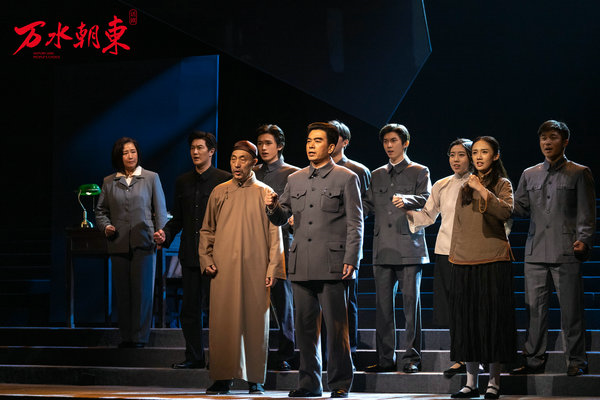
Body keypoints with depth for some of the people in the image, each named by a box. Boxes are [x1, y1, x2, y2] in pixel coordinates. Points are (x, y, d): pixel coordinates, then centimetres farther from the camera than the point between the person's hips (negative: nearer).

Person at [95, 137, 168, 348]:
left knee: (142, 290, -5)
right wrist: (105, 226, -2)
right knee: (122, 291, 4)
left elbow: (160, 210, 6)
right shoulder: (109, 182, 11)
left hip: (143, 242, -2)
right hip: (119, 243, 2)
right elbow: (101, 210, 17)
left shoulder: (151, 178, 6)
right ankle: (126, 336, 11)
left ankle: (139, 336, 1)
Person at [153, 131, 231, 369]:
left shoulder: (224, 180, -2)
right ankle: (194, 356, 16)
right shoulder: (182, 182, 14)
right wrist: (165, 235, 0)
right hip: (190, 255, 5)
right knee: (190, 308, 7)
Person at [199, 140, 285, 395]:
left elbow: (274, 235, 4)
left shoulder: (265, 194, 6)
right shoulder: (219, 193, 11)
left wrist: (273, 269, -4)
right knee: (222, 322, -2)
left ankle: (255, 380, 7)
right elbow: (207, 230, 16)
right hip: (223, 269, 1)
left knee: (256, 322, -1)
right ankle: (222, 379, 2)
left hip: (255, 270, -1)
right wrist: (206, 260, 3)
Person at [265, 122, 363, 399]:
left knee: (336, 326, -3)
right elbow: (281, 219, 20)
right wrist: (273, 207, -3)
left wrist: (351, 260, -10)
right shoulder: (295, 180, 17)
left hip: (332, 266, -5)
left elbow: (355, 223, -1)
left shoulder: (346, 178, 3)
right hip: (301, 266, 5)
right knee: (305, 325, 6)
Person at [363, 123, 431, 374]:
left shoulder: (419, 172, 7)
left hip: (409, 247, -4)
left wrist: (406, 199, -27)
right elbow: (368, 206, 18)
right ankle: (385, 359, 8)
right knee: (383, 304, 3)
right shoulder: (377, 175, 21)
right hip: (383, 249, 4)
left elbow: (426, 199, -8)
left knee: (411, 302, -6)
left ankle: (412, 358, -1)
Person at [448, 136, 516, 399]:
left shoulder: (502, 184, 2)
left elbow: (506, 212, -18)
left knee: (492, 318, -3)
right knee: (466, 321, 5)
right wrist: (453, 256, 15)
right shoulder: (465, 188, 17)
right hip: (464, 263, 5)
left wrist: (481, 189, -18)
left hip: (493, 262, -5)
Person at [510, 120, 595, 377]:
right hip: (535, 252, 4)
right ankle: (534, 360, 10)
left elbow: (587, 213, 2)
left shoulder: (579, 173, 6)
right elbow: (520, 208, 15)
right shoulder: (530, 175, 17)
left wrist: (583, 240, -11)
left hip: (566, 252, -4)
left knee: (570, 308, -3)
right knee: (534, 308, 4)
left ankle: (576, 361, 5)